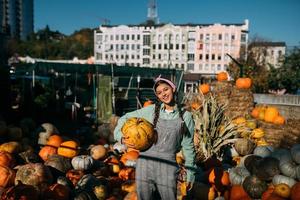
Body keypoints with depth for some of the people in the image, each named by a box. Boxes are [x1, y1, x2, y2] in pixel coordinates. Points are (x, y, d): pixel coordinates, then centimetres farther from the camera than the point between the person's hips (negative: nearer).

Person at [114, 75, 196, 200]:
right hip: (145, 163, 1)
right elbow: (125, 119, 7)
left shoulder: (186, 117, 1)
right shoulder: (150, 110, 0)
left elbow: (188, 146, 6)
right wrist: (121, 136, -11)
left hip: (168, 166, 0)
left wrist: (190, 173, 10)